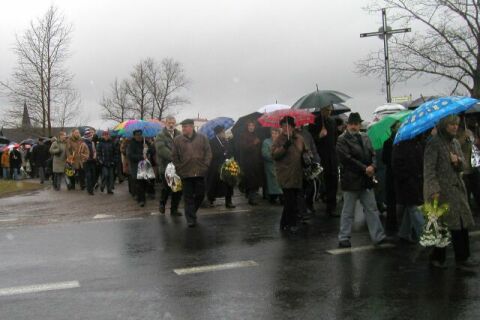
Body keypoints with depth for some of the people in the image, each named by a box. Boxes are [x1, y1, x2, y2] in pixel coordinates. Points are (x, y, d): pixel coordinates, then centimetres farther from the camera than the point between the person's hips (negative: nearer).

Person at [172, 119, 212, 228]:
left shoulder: (202, 138, 4)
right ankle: (191, 219, 8)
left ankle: (192, 212, 32)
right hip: (185, 173, -1)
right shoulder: (177, 140, 2)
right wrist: (179, 169, -1)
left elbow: (208, 153, 5)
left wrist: (205, 166, -3)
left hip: (200, 173, 1)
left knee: (200, 194, 8)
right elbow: (174, 157, 5)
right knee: (188, 197, 1)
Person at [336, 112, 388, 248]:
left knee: (372, 209, 9)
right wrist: (365, 169, -17)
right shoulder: (342, 140, -9)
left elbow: (372, 154, 9)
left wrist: (372, 166, -11)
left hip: (367, 180, 6)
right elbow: (348, 159, -17)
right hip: (351, 180, -6)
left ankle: (378, 236, 15)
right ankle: (344, 238, 13)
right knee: (348, 211, 3)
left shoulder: (365, 137, 12)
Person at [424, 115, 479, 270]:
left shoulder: (455, 143, 14)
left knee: (462, 224, 4)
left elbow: (462, 166, 17)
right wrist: (434, 191, -22)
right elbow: (429, 170, -15)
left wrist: (458, 160, -7)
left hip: (457, 189, 7)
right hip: (441, 190, -7)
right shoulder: (434, 144, -10)